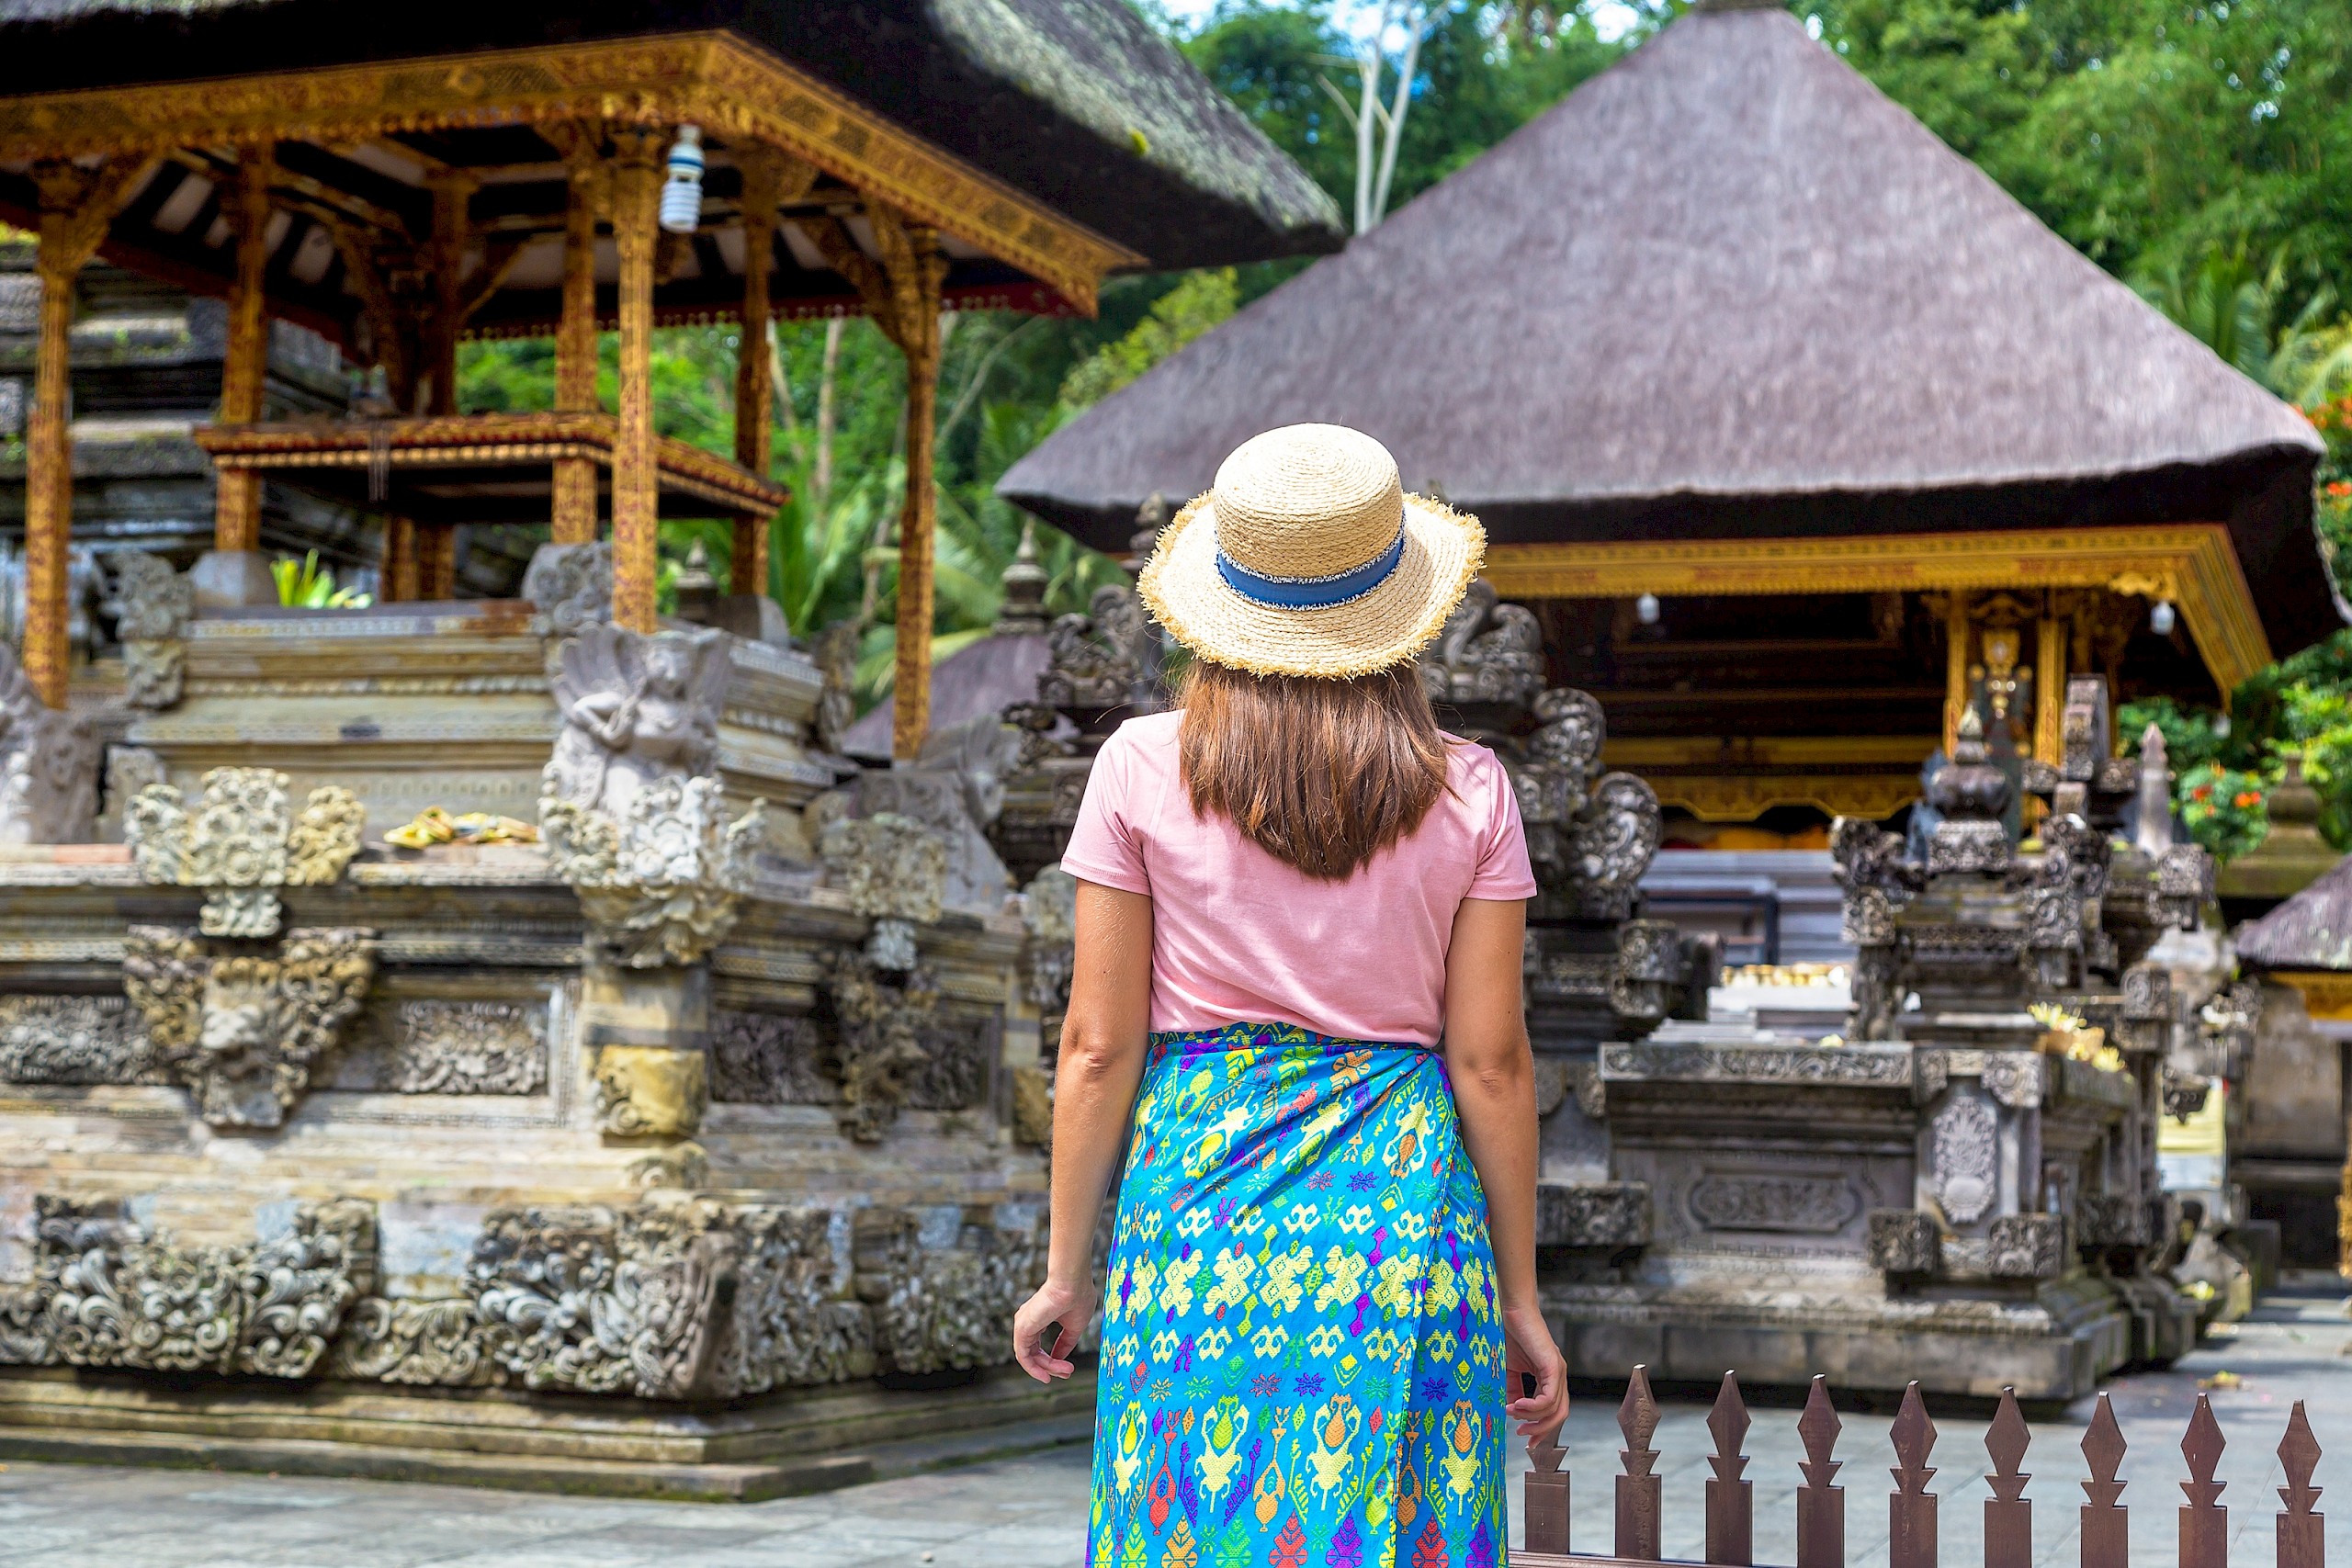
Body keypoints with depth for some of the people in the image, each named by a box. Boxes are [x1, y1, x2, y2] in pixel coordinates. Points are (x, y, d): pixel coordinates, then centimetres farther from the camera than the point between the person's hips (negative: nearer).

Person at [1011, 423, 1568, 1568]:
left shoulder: (1144, 767, -1)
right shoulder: (1467, 791, 0)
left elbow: (1099, 1045, -1)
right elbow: (1489, 1060, 1)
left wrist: (1068, 1266, 9)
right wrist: (1518, 1297, 9)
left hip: (1196, 1191, 0)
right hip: (1405, 1209, 0)